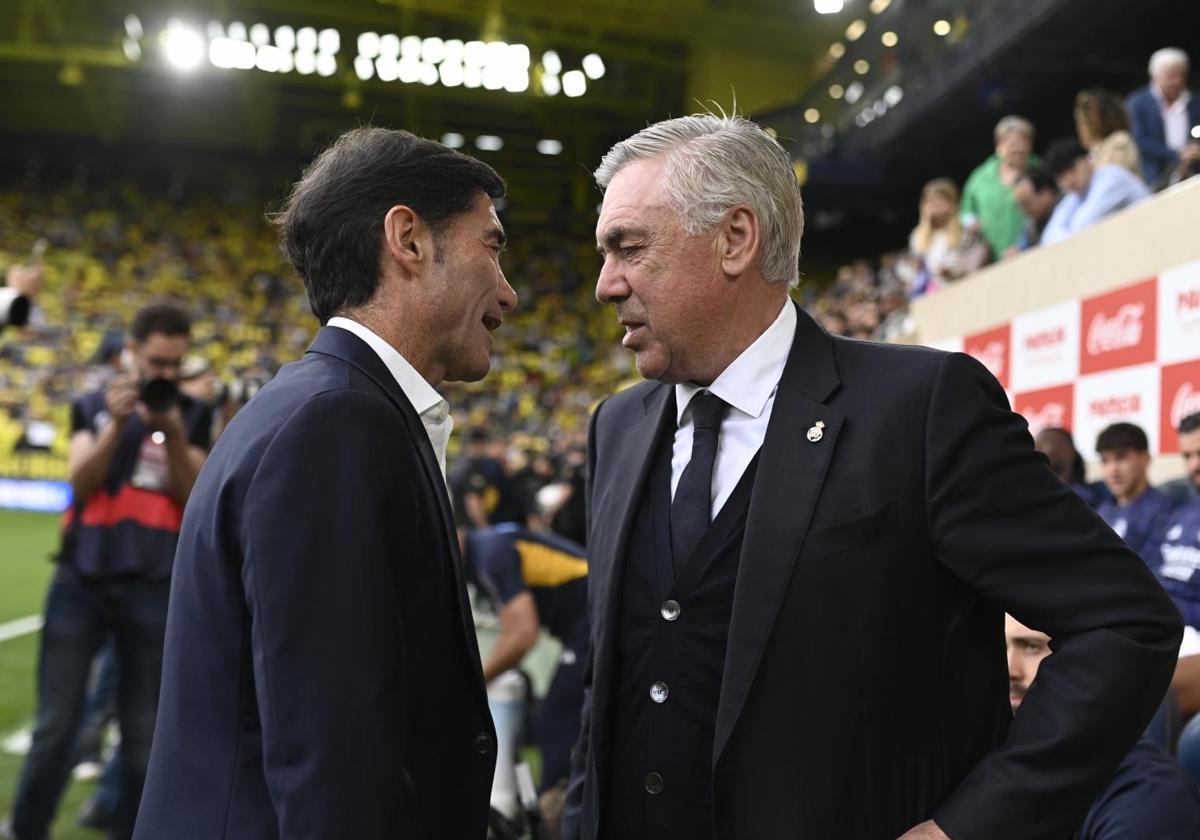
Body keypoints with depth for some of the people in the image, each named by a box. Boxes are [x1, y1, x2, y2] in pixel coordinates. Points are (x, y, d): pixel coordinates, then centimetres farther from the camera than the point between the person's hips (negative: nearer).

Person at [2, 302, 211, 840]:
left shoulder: (193, 416, 6)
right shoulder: (92, 407, 8)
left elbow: (193, 498, -2)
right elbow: (81, 483, -5)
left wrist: (173, 434, -16)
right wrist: (117, 423, -17)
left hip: (155, 590, 0)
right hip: (82, 583, 0)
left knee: (144, 735, 5)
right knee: (56, 726, 3)